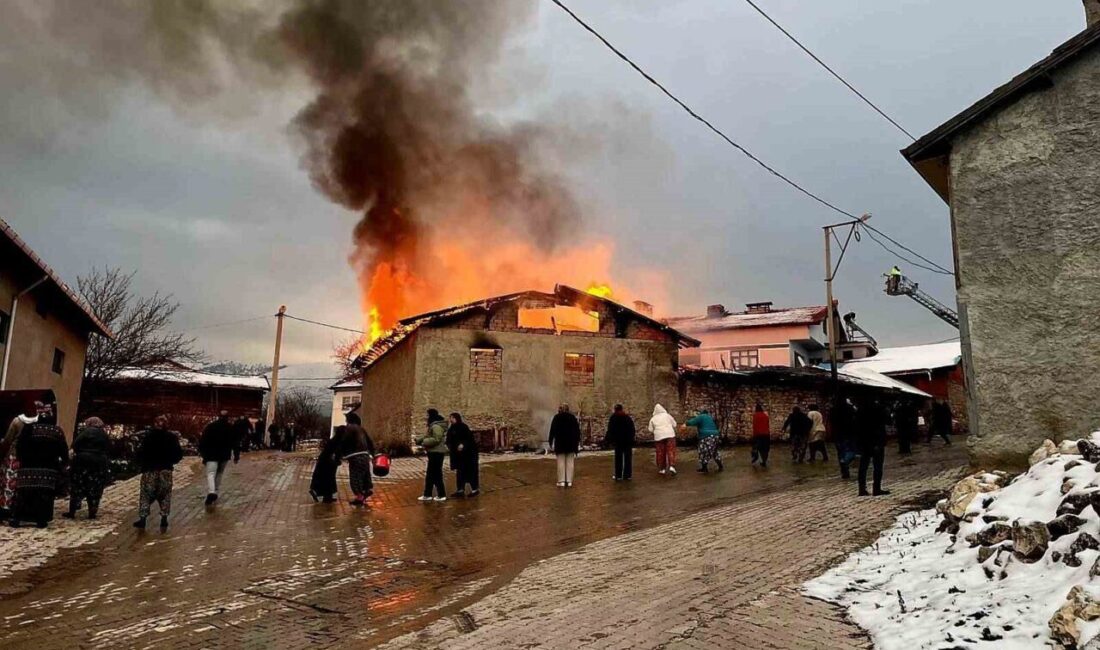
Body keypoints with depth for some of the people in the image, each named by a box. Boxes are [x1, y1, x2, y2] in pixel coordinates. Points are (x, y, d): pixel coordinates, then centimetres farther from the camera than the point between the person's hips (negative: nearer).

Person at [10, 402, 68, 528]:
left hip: (28, 467, 1)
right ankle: (41, 520, 1)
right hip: (48, 468, -1)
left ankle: (16, 519, 8)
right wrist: (63, 463, 13)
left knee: (23, 494, 7)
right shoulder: (57, 431, 0)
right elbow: (63, 451, 0)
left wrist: (21, 460, 11)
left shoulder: (29, 428, 0)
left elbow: (19, 447, -1)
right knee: (45, 495, 1)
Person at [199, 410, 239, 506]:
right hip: (225, 455, 2)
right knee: (219, 474, 18)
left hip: (211, 455, -2)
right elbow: (236, 443, 3)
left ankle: (211, 492, -30)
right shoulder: (231, 428, 3)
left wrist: (203, 455, 3)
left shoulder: (210, 427, -1)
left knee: (210, 474, -9)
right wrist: (236, 455, 9)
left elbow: (202, 442, -3)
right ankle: (215, 492, 19)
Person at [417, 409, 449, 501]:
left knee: (436, 474, -4)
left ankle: (441, 495, 5)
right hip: (433, 452, 11)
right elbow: (429, 437, 21)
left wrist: (423, 442, -20)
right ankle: (427, 495, 21)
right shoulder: (433, 425, 16)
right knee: (430, 475, 14)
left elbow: (436, 440, -27)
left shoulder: (436, 426, -18)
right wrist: (420, 440, 8)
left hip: (437, 453, -11)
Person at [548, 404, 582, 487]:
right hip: (571, 443, 2)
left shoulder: (556, 418, 1)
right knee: (570, 462, 4)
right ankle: (569, 481, 3)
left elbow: (552, 431, -3)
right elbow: (577, 430, 6)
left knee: (561, 462, 1)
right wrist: (577, 442, 11)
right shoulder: (573, 417, 7)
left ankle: (561, 481, 0)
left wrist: (550, 443, 1)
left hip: (560, 442, -2)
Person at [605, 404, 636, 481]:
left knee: (618, 458, 5)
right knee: (628, 458, 6)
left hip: (618, 441, -1)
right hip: (628, 441, 1)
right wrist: (632, 438, 11)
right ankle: (627, 475, 5)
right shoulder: (628, 417, 4)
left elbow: (610, 431, -6)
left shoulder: (613, 418, -4)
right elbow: (633, 430, 5)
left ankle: (618, 475, 4)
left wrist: (610, 441, -2)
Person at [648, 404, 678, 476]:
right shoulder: (667, 415, 6)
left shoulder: (653, 419, 7)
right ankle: (672, 467, -17)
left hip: (658, 437, 1)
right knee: (671, 451, -2)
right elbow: (674, 425, 9)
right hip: (670, 435, -1)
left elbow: (651, 430, 7)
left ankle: (662, 469, 13)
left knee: (660, 453, 8)